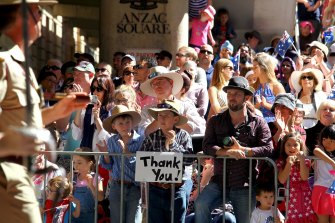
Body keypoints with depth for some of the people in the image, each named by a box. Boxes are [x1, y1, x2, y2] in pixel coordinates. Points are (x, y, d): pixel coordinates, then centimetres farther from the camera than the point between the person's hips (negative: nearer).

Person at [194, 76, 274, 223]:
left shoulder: (258, 123, 6)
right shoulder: (215, 122, 11)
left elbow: (268, 149, -5)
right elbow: (207, 146, -3)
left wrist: (242, 150, -16)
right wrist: (227, 152, -21)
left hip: (245, 185, -1)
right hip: (219, 182, 1)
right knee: (201, 205, -26)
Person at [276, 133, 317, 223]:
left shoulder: (305, 162, 3)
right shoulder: (281, 162, 3)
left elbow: (304, 177, -11)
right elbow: (282, 180, -9)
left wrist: (301, 160, -16)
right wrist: (289, 163, -15)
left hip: (304, 195, 0)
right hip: (291, 196, 0)